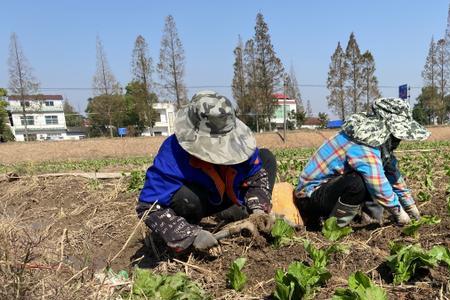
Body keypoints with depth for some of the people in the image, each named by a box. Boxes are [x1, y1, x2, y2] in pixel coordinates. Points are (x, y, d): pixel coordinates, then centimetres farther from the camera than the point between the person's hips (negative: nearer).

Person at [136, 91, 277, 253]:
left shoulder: (237, 140, -23)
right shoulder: (173, 155, -36)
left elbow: (257, 174, -7)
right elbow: (149, 206, -35)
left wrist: (258, 209, -22)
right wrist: (192, 236, -39)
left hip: (231, 196, 5)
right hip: (196, 201, -4)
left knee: (266, 157, -7)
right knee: (185, 197, -42)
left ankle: (243, 218, -11)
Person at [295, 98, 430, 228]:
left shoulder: (380, 139, 1)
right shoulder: (363, 149, -28)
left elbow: (393, 172, 11)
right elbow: (380, 189, -26)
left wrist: (410, 206, 17)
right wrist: (399, 213, -8)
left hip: (332, 184, 9)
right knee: (357, 183, -35)